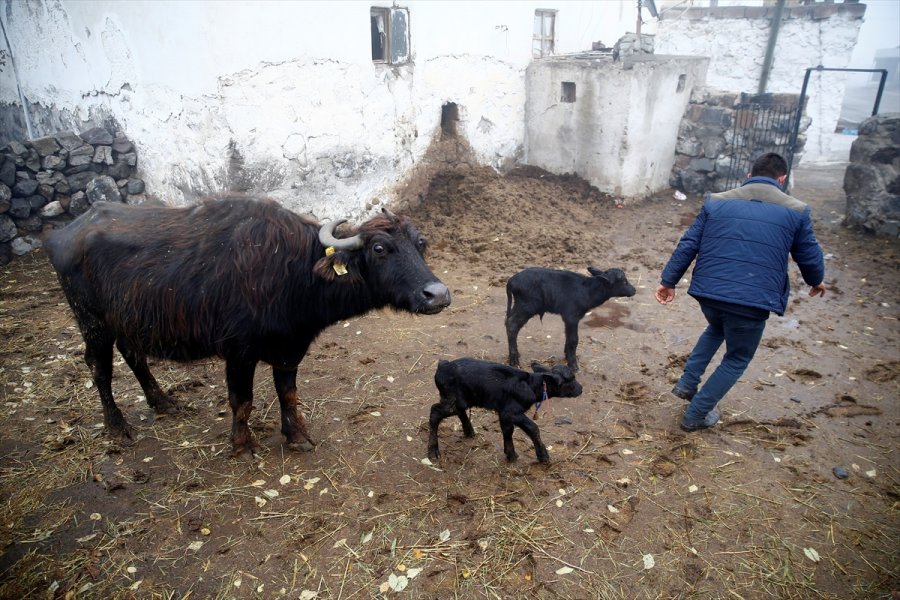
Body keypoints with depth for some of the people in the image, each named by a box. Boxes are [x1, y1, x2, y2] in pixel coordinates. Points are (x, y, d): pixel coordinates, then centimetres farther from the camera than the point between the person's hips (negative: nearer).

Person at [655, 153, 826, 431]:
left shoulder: (715, 202, 8)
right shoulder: (796, 211, 5)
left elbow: (688, 245, 6)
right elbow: (810, 257, 14)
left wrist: (668, 280, 12)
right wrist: (816, 281, 35)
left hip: (708, 292, 3)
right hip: (752, 301, -3)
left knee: (716, 329, 35)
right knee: (737, 358, 19)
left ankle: (687, 384, 32)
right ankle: (695, 415, 23)